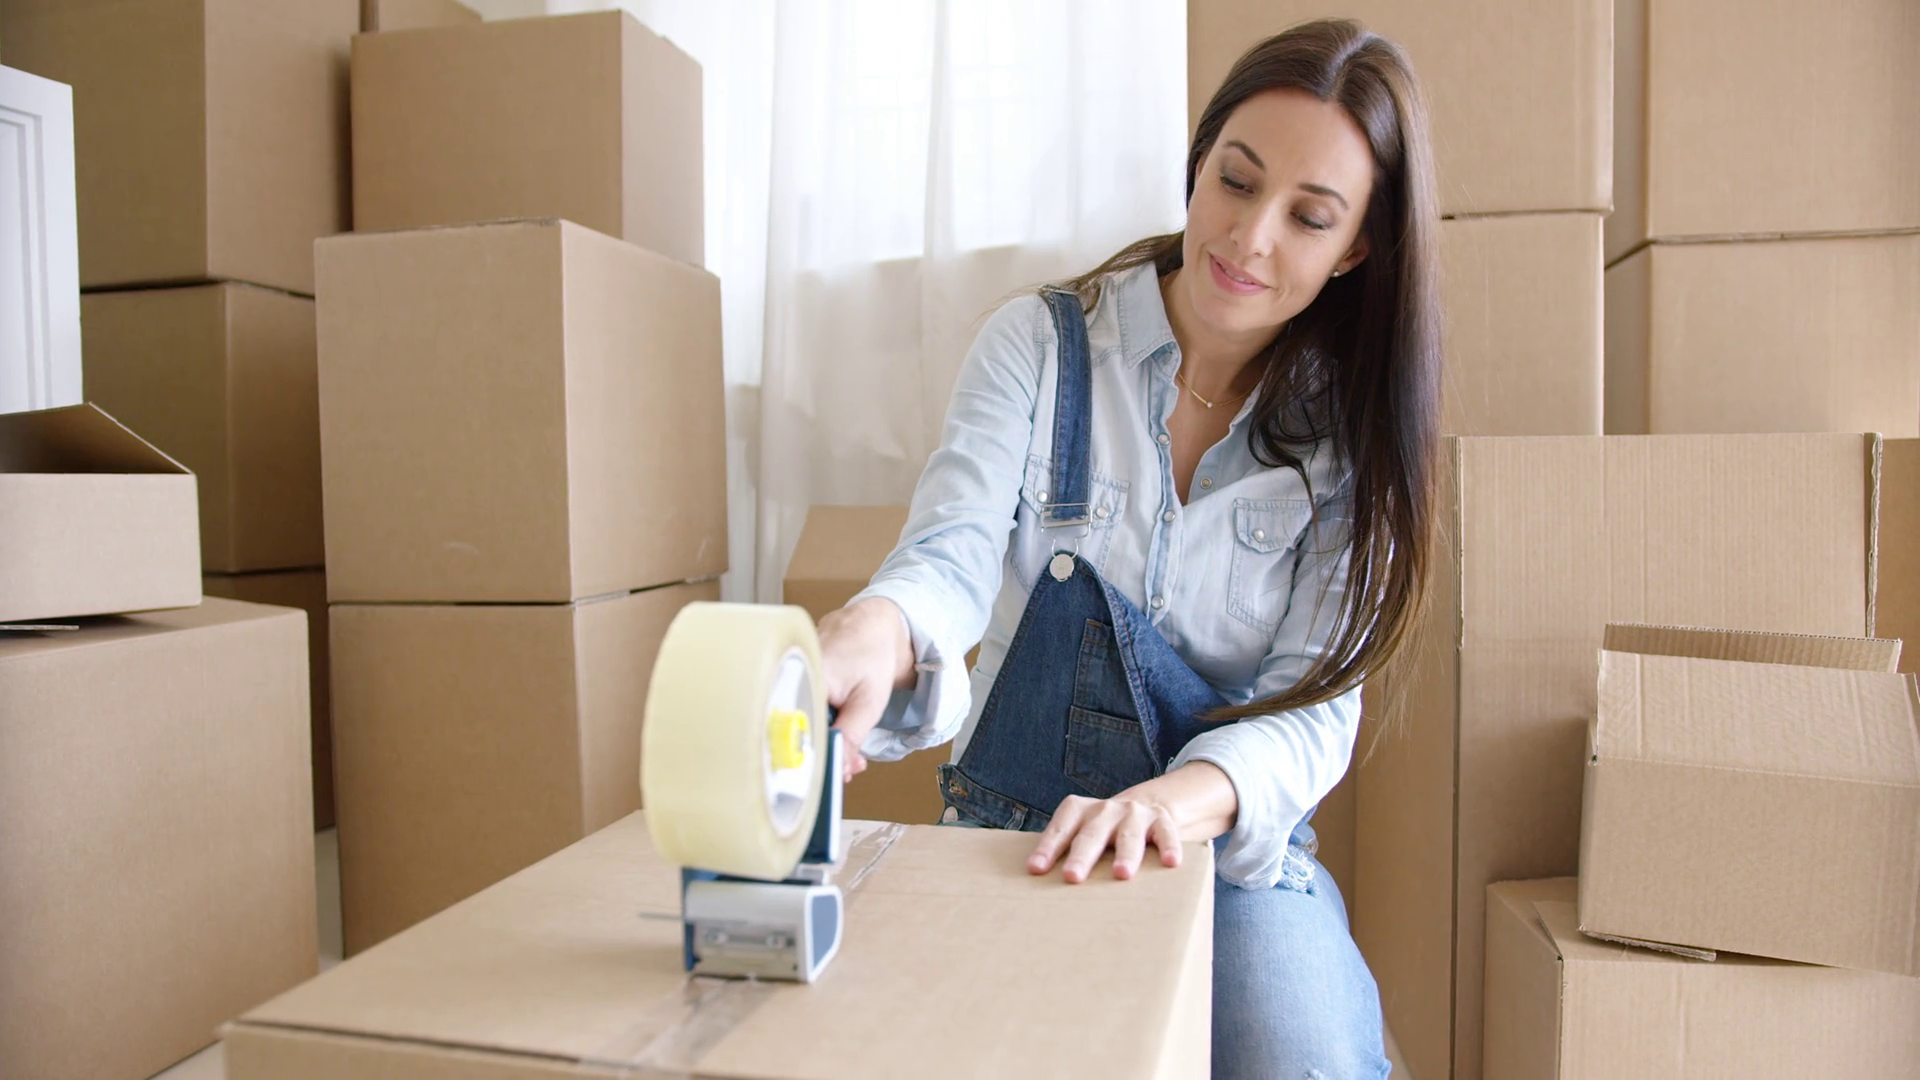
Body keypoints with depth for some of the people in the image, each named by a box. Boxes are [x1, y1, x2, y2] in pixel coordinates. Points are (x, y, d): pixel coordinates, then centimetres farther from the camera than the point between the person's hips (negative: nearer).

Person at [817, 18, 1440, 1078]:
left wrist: (1182, 797, -32)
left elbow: (1315, 705, -9)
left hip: (1236, 846, 0)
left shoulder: (1350, 431, -2)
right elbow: (953, 554, -18)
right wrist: (876, 632, -44)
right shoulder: (1040, 343, -4)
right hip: (1017, 834, 1)